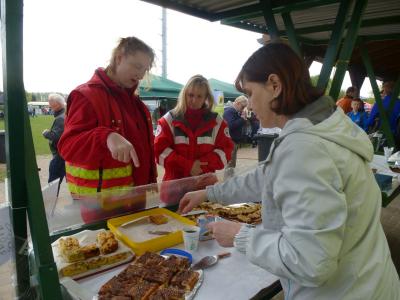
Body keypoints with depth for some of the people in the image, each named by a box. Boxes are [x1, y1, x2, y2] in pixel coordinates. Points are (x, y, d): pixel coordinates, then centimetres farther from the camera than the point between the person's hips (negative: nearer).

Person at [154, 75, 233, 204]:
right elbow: (160, 150, -6)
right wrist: (187, 165, -16)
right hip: (175, 185, -1)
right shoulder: (169, 119, 1)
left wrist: (204, 164, -15)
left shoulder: (216, 121, 6)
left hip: (205, 185, 2)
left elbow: (225, 149, 2)